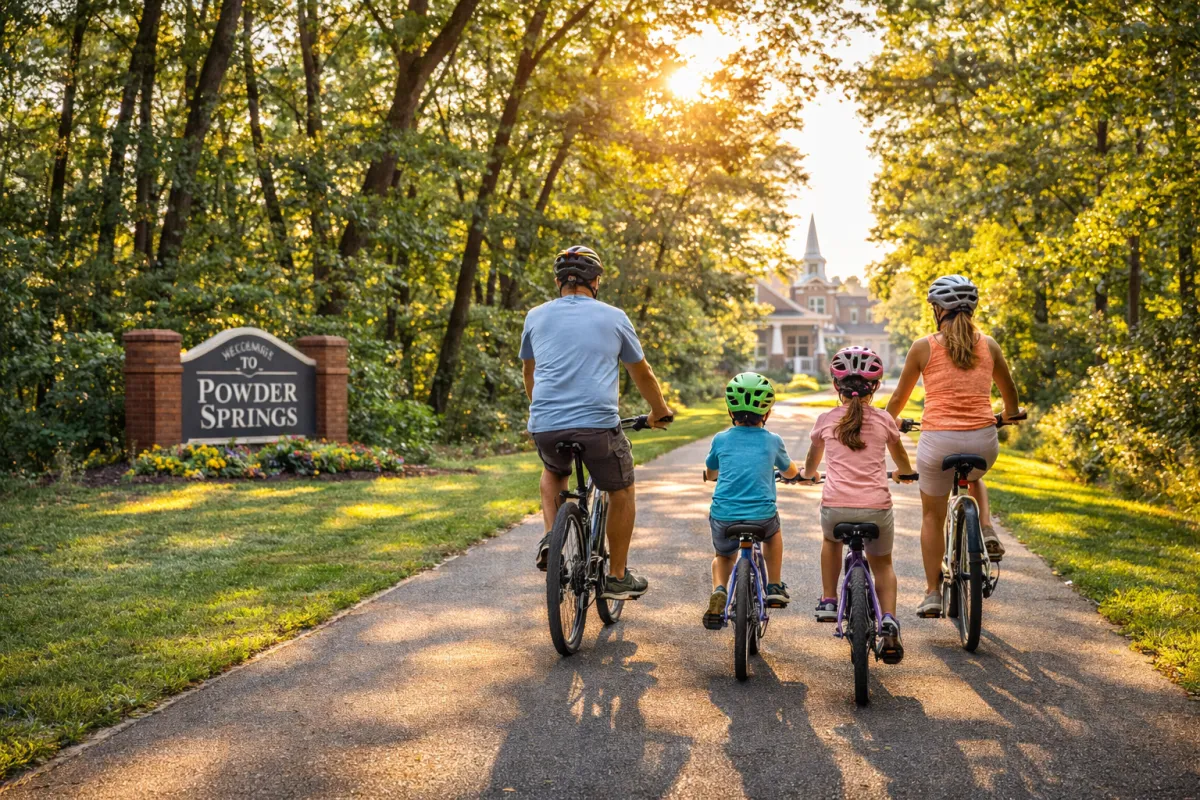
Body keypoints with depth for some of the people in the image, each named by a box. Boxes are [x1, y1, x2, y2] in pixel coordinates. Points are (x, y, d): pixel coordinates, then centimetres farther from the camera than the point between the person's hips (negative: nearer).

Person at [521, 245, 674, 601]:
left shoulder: (536, 317, 14)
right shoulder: (613, 318, 9)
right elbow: (642, 373, 20)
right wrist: (660, 411, 37)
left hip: (545, 426, 3)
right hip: (597, 424, -2)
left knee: (554, 471, 35)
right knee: (622, 493, 20)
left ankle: (551, 538, 15)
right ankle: (617, 577, 23)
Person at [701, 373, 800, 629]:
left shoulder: (721, 439, 9)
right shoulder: (773, 441, 8)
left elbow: (710, 474, 27)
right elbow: (790, 472, 28)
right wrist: (800, 472, 51)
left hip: (723, 518, 0)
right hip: (761, 516, 0)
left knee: (723, 556, 28)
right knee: (773, 531, 35)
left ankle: (719, 590, -1)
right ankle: (775, 587, 32)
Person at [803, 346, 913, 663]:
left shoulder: (826, 420, 9)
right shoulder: (883, 420, 10)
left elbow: (812, 459, 28)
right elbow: (900, 456, 29)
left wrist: (809, 473, 50)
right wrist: (905, 473, 51)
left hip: (836, 507, 0)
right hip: (877, 507, 0)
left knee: (831, 539, 35)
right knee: (882, 564, 23)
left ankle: (828, 601, 29)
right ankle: (888, 621, 2)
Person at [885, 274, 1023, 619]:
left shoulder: (924, 346, 0)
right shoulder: (988, 345, 7)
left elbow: (899, 398, 8)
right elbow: (1010, 396, 19)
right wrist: (1006, 416, 41)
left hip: (938, 440, -2)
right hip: (983, 442, 2)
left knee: (932, 516, 17)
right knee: (974, 477, 38)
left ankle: (932, 593, 18)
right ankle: (987, 532, 15)